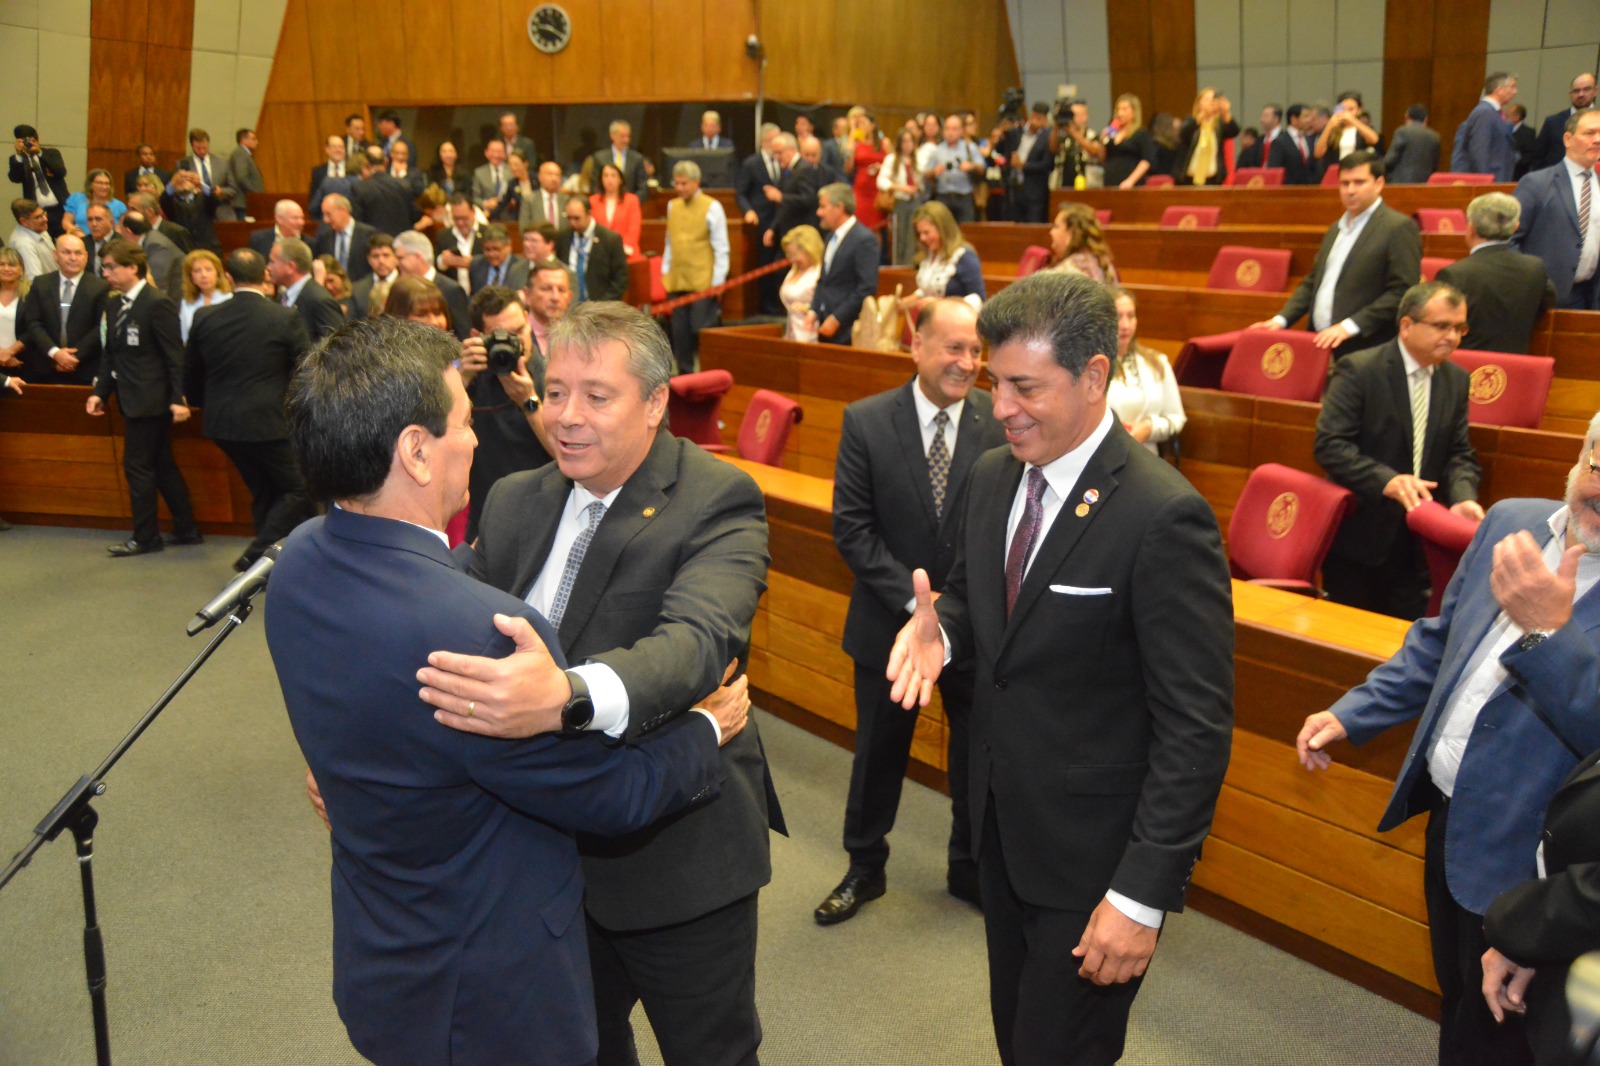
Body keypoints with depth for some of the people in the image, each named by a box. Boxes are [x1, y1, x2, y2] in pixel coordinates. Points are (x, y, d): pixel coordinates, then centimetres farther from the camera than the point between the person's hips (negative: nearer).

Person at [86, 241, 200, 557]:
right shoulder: (114, 304, 11)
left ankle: (145, 537, 7)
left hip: (150, 399, -9)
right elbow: (110, 353, 14)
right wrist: (100, 391, 6)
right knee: (161, 465, 13)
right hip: (134, 399, 9)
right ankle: (186, 529, 22)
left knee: (137, 466, -3)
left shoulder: (157, 304, -15)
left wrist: (178, 398, -19)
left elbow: (175, 355, -16)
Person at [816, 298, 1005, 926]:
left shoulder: (1002, 424, -10)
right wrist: (914, 597, -18)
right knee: (878, 751, 17)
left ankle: (971, 869, 37)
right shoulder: (866, 422, -9)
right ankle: (864, 869, 37)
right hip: (890, 621, 0)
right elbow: (852, 527, -10)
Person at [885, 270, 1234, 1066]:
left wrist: (1144, 893, -22)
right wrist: (939, 632, -10)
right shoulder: (992, 477, 0)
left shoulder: (1162, 516, -23)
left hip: (1094, 852, -7)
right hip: (1003, 823, 7)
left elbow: (1197, 725, -22)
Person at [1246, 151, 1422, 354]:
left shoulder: (1399, 228, -6)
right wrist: (1281, 320, 7)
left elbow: (1403, 291, -13)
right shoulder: (1336, 228, 19)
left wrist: (1349, 326, -19)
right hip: (1320, 344, 6)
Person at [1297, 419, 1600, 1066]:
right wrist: (1350, 715, 7)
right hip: (1450, 819, 6)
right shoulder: (1513, 522, 1)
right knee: (1457, 1007, 25)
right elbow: (1439, 642, 13)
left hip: (1524, 862, -6)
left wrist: (1547, 632, -34)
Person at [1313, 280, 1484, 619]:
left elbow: (1460, 454, 7)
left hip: (1419, 540, 5)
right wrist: (1387, 480, -31)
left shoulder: (1457, 380, 7)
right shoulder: (1358, 370, -11)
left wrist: (1462, 498, -14)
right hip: (1359, 534, -5)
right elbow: (1329, 445, -18)